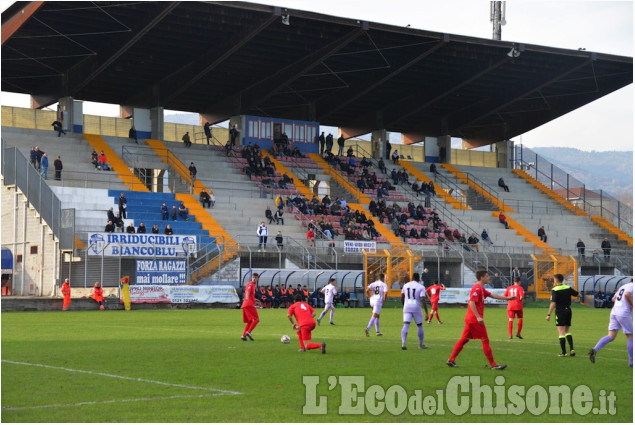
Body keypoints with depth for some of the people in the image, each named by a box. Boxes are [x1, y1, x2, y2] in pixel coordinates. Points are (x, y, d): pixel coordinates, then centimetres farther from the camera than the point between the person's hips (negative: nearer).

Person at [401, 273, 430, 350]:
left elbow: (402, 298, 13)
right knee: (420, 326, 13)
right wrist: (426, 312, -10)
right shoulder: (421, 287, -4)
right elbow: (423, 300, -13)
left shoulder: (406, 285, 9)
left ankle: (403, 343, -25)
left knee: (406, 325, -6)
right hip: (416, 308, -2)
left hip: (407, 308, 3)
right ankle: (421, 345, 20)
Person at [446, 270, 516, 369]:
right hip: (475, 319, -10)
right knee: (485, 341, -4)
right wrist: (478, 317, -26)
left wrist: (507, 298, 21)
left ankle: (451, 360, 8)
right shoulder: (477, 288, -14)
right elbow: (472, 302, -22)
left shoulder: (481, 289, 18)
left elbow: (492, 295, 23)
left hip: (471, 319, 10)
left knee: (464, 340, 9)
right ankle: (493, 364, 0)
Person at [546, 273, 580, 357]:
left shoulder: (555, 290, -11)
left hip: (560, 312, -5)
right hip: (568, 310, 5)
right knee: (567, 331, 16)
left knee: (561, 332, -3)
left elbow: (553, 303, -17)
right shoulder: (568, 288, 4)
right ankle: (572, 349, 4)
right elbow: (578, 294, 13)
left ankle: (563, 352, -5)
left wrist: (549, 314, -16)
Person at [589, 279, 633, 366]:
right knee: (630, 337, 5)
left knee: (611, 337, 0)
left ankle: (594, 350, -21)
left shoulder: (623, 286, 23)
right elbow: (627, 294, -24)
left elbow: (614, 299, 27)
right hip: (624, 313, -8)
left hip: (614, 312, 8)